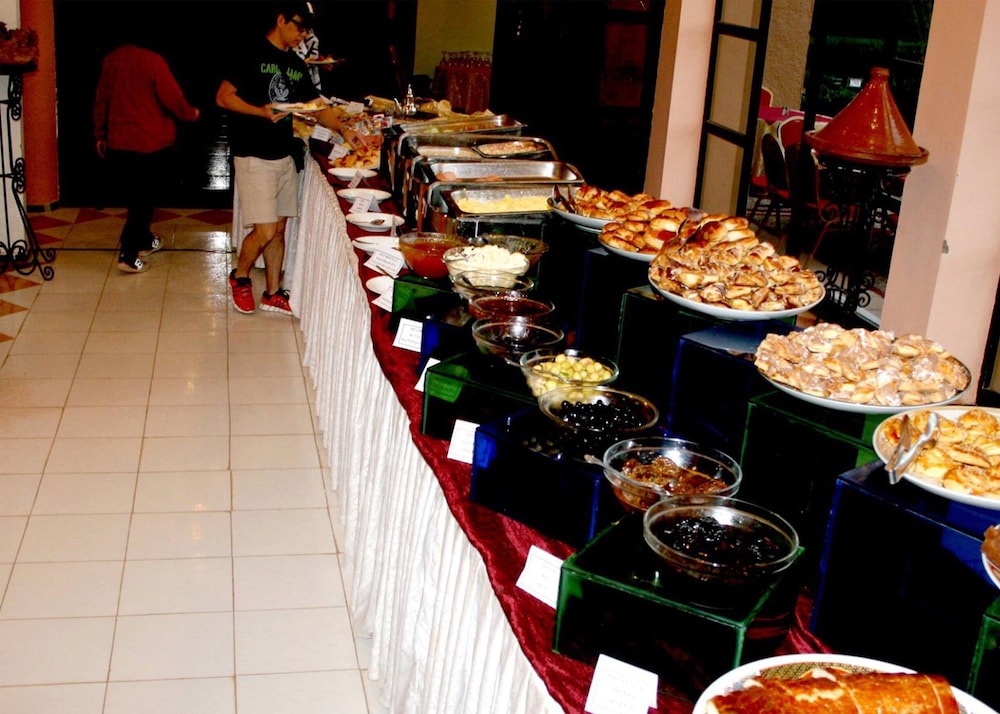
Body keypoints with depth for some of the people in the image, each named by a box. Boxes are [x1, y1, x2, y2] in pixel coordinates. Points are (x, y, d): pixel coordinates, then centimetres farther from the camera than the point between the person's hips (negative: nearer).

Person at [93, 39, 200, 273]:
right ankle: (128, 256, -2)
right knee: (144, 200, 3)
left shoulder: (111, 60, 3)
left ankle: (144, 240, 38)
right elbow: (171, 98, -18)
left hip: (118, 143, 6)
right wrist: (191, 113, 3)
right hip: (151, 143, -6)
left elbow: (101, 99, 10)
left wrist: (100, 135, 20)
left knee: (134, 195, 21)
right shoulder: (152, 61, -16)